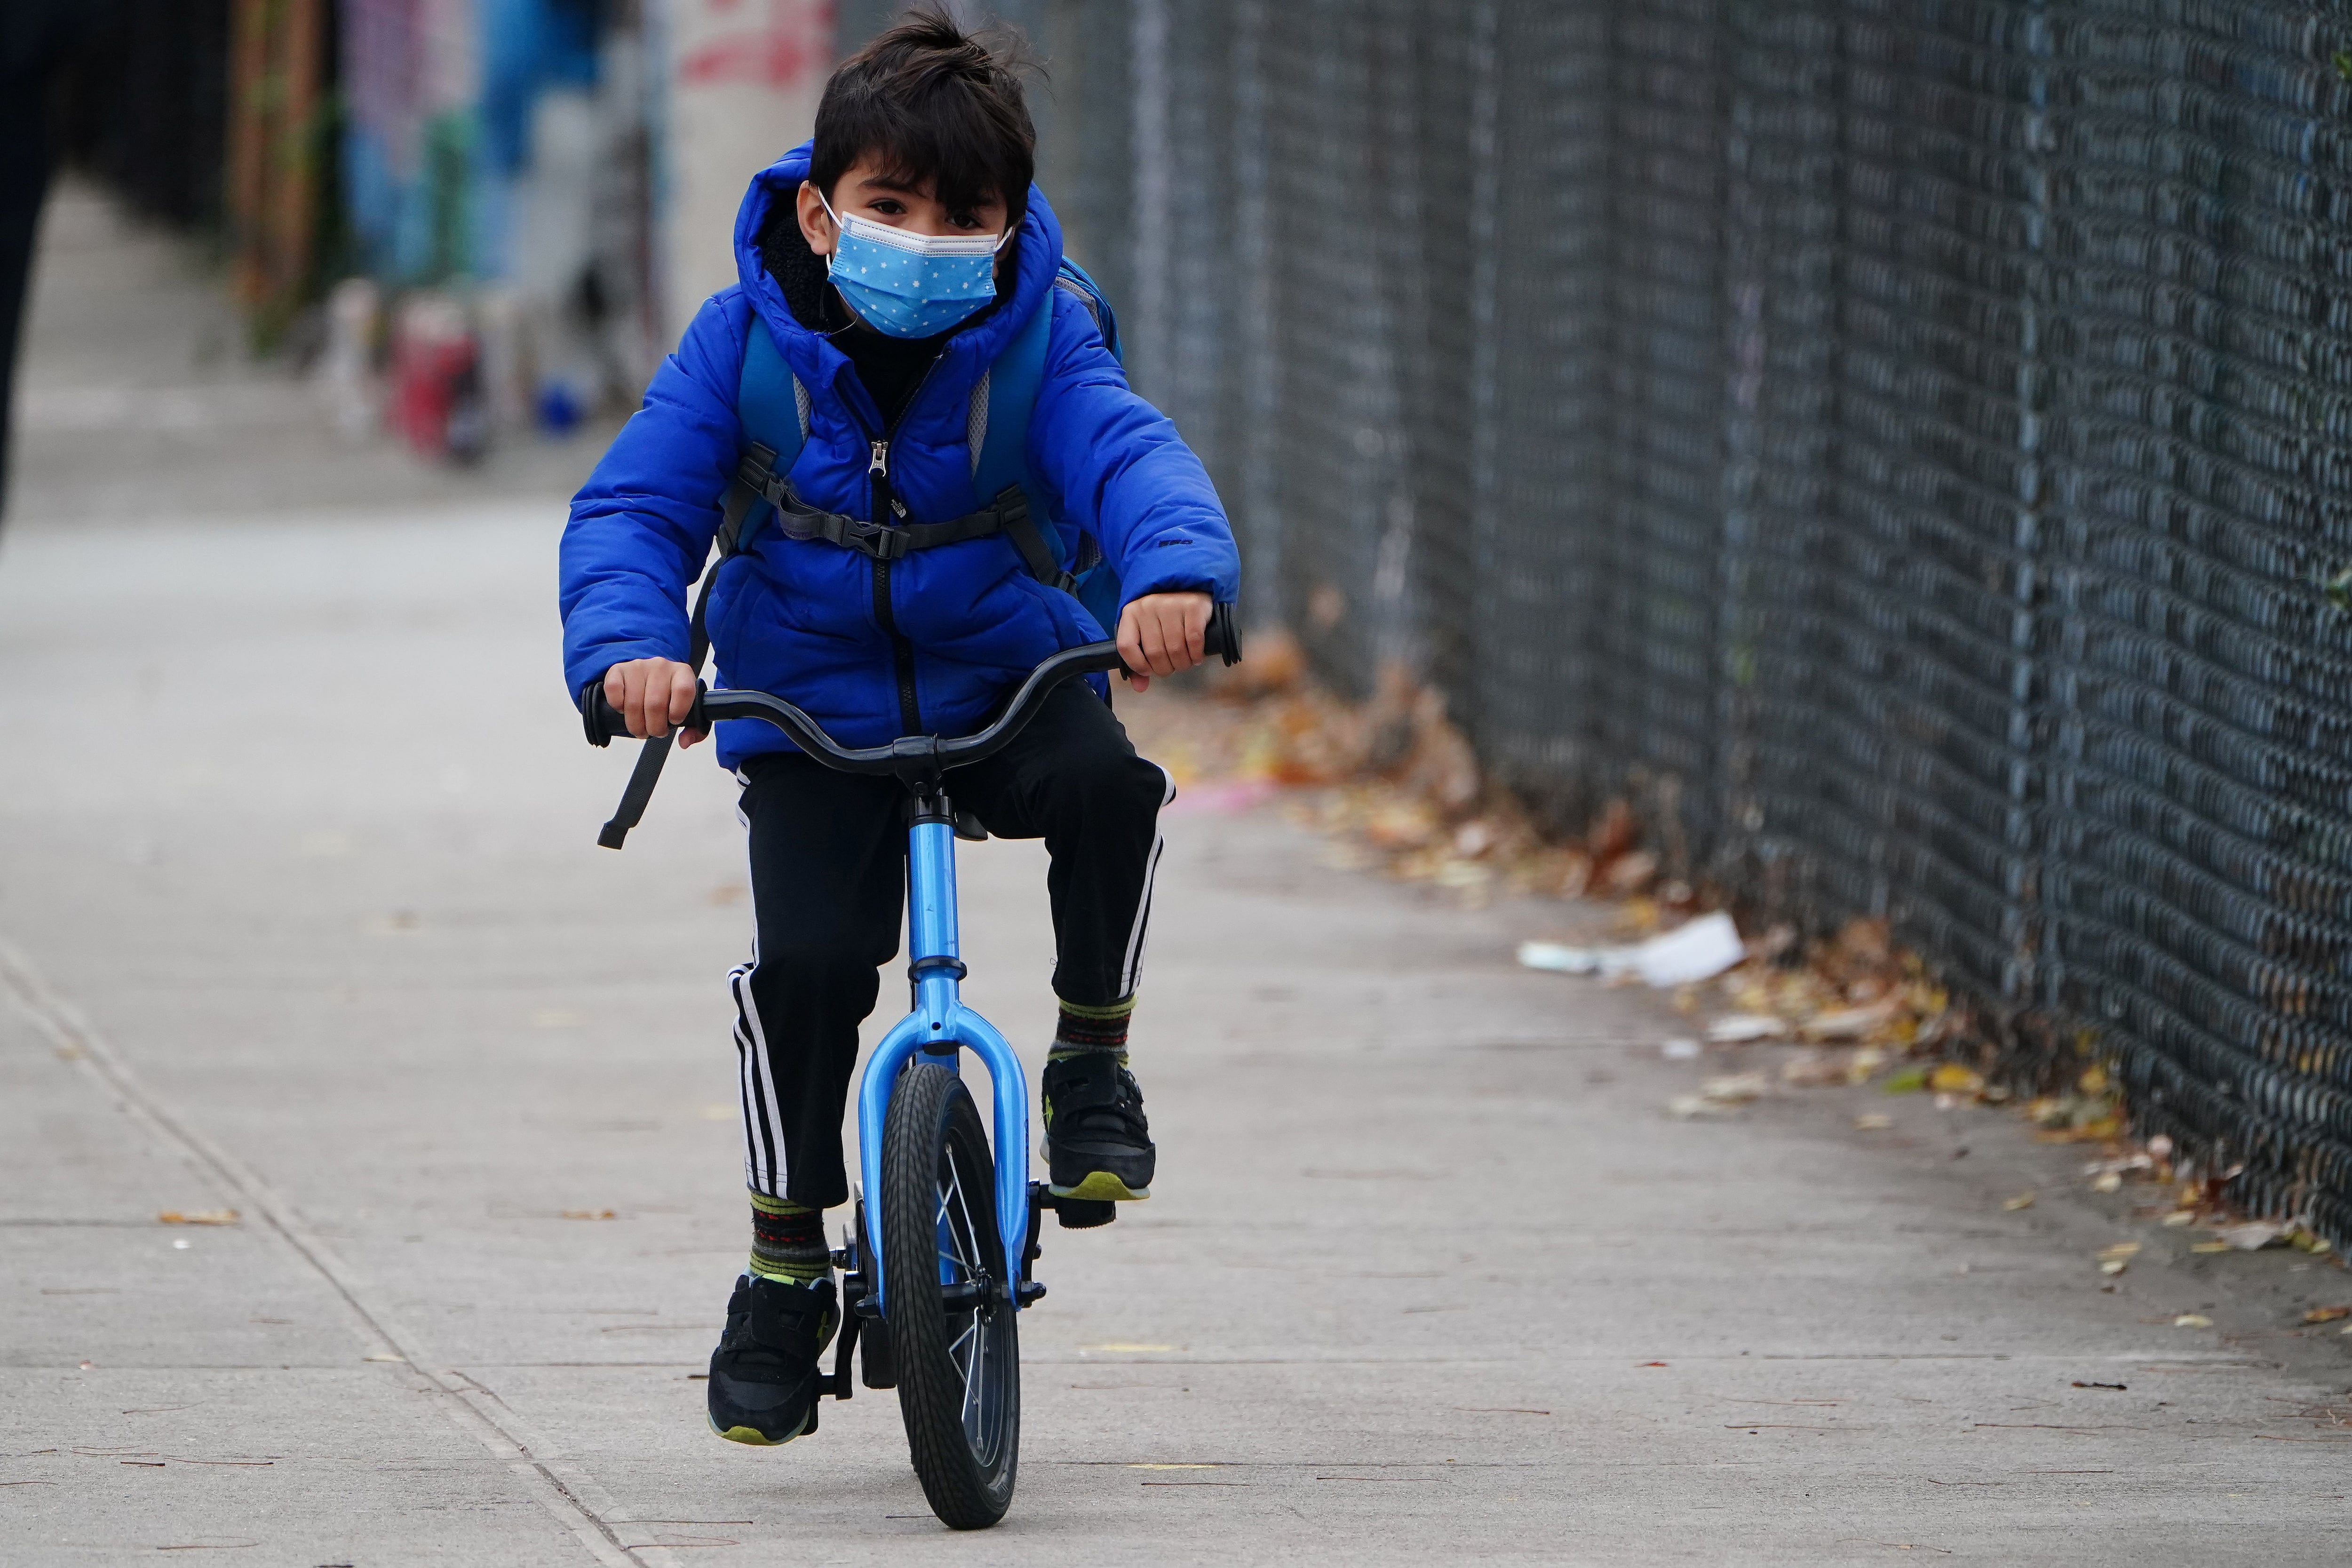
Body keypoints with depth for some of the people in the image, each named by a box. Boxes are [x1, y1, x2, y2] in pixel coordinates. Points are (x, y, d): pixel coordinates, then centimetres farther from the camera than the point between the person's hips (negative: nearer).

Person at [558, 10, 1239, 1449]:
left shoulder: (1037, 345, -11)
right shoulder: (745, 344, -10)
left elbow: (1129, 456, -26)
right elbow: (635, 506, -14)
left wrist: (1177, 572, -49)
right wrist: (629, 644, -35)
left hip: (1008, 686, 0)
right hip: (812, 717, 0)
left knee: (1108, 783, -32)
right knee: (808, 961, -21)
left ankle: (1094, 1062, -7)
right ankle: (786, 1266, -1)